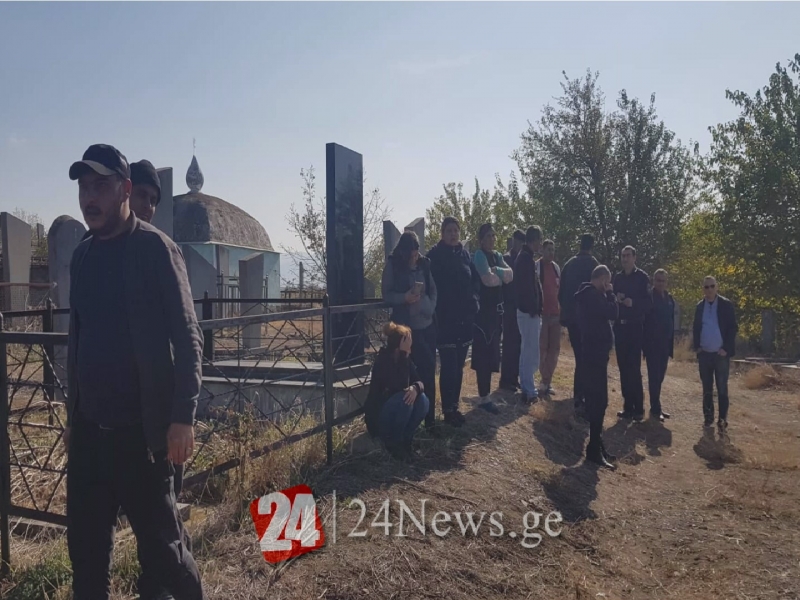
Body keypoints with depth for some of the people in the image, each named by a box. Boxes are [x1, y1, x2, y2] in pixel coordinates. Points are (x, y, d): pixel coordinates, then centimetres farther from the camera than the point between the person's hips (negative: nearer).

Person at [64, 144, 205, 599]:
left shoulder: (155, 248, -8)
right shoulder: (83, 256, 11)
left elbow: (187, 337, -12)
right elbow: (79, 339, 16)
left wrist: (183, 417, -19)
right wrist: (72, 416, 16)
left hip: (140, 429, -6)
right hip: (89, 430, 6)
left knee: (160, 547, 5)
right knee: (86, 547, 14)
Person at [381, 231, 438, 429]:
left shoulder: (424, 263, 6)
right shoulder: (393, 265, -3)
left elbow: (433, 289, 9)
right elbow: (386, 294, -5)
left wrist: (431, 308, -8)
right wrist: (404, 297, -22)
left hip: (427, 323, 4)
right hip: (406, 326, -3)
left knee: (429, 369, 5)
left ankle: (429, 416, 18)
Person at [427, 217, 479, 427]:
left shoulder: (465, 254, 10)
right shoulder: (434, 255, -5)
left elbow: (474, 281, 14)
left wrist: (473, 305, 0)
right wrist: (436, 312, -16)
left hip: (465, 318, 5)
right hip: (444, 319, -5)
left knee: (458, 366, 11)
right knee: (448, 366, -3)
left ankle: (454, 407, 22)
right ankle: (448, 410, 7)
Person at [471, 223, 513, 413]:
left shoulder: (498, 255, 14)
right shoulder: (479, 255, -9)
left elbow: (510, 275, 1)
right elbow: (488, 279, -21)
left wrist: (496, 271, -15)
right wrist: (501, 276, -3)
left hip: (497, 308, 8)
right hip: (483, 309, -8)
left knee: (492, 352, 13)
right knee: (484, 353, -5)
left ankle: (486, 393, 23)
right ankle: (484, 397, 0)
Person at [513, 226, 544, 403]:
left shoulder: (524, 257, 15)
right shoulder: (526, 258, -15)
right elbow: (528, 286, -22)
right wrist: (534, 309, -19)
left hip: (527, 311, 11)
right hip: (529, 312, -11)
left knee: (527, 351, 17)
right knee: (531, 352, -4)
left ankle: (527, 387, 26)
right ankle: (529, 391, 3)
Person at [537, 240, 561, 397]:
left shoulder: (556, 268, 12)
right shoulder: (536, 267, -7)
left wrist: (561, 310, 14)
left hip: (555, 313, 6)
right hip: (541, 313, -6)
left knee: (554, 348, 7)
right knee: (541, 348, -2)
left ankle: (547, 381, 16)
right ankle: (545, 381, 6)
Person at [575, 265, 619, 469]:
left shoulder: (587, 294, 17)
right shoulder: (592, 295, -15)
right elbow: (612, 313, -19)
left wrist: (606, 295, 8)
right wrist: (610, 294, -7)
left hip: (593, 349, 11)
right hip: (596, 351, -11)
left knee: (595, 398, 14)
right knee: (599, 400, -9)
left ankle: (597, 444, 22)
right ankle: (594, 448, -5)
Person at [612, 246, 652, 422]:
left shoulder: (642, 277, -1)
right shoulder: (617, 278, 12)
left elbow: (649, 303, -5)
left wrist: (633, 302, -22)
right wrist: (615, 299, -6)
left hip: (635, 327, -4)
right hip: (619, 326, 4)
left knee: (634, 367, -7)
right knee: (623, 367, 5)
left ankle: (638, 408, 0)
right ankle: (628, 406, 12)